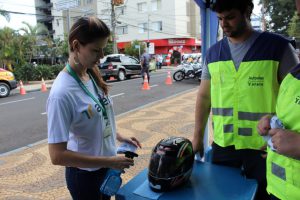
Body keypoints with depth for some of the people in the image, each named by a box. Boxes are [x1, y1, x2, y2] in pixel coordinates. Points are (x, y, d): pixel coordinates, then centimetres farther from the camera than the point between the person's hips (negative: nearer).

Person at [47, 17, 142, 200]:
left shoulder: (93, 75, -5)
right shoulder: (62, 93, -27)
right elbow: (58, 156, -26)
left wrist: (119, 137, 1)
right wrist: (109, 161, -23)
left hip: (106, 167, 7)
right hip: (85, 175, -7)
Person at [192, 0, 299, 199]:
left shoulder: (278, 46, -6)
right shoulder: (213, 52, 3)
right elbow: (204, 97, 7)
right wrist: (198, 137, 7)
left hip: (264, 146, -2)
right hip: (222, 144, 3)